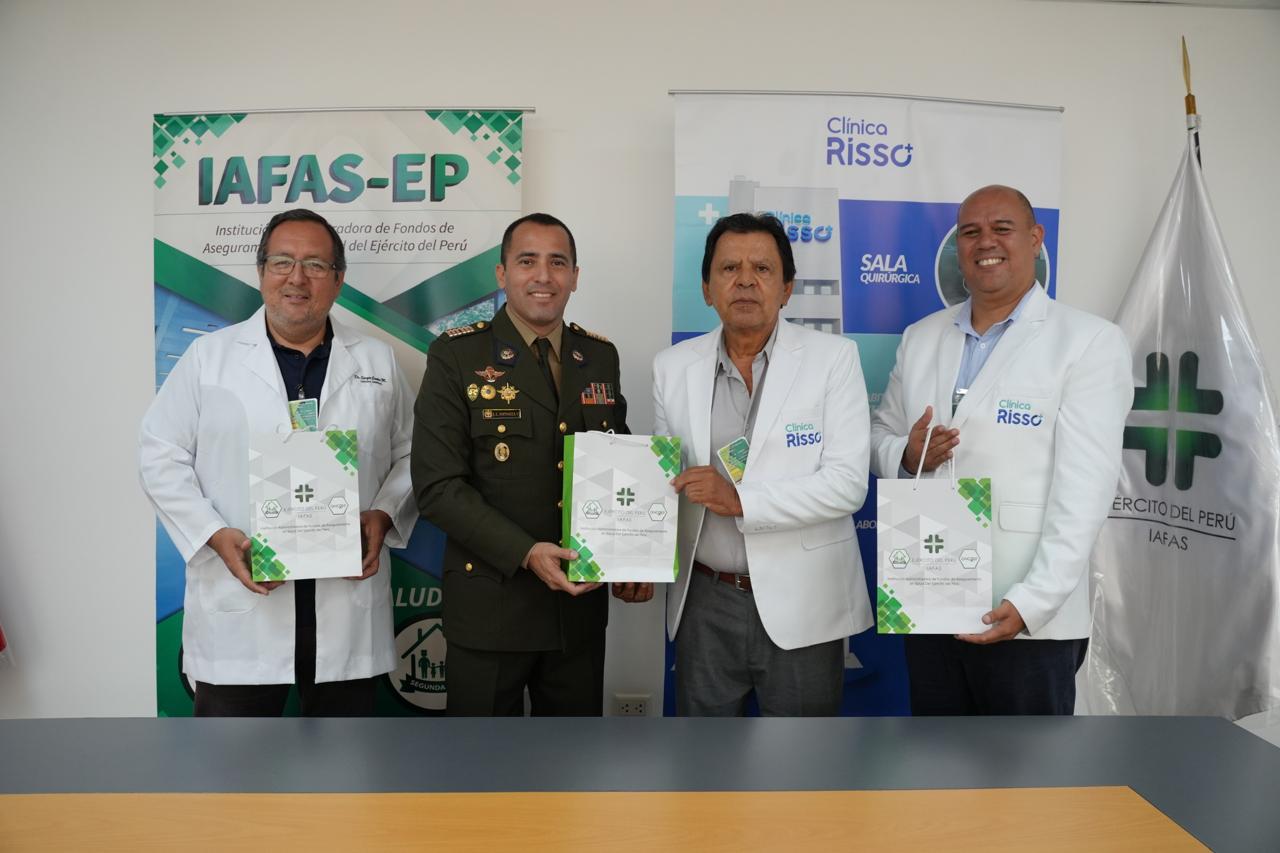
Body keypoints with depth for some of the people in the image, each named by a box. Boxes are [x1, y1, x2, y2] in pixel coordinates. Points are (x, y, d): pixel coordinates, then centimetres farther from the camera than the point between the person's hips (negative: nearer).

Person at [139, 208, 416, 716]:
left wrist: (382, 515, -7)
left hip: (349, 611, 2)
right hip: (240, 608, -1)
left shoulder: (377, 361, 8)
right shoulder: (208, 356, 4)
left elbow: (409, 455, 12)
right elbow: (162, 455, 3)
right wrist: (214, 534, -11)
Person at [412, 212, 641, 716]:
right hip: (491, 606, -4)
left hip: (583, 600, 4)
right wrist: (526, 553, -21)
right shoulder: (456, 356, -7)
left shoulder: (600, 357, 7)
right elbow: (438, 485, -13)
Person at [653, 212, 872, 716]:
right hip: (705, 605, 3)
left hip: (800, 605, -2)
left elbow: (847, 483, -13)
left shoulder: (833, 358, -7)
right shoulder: (672, 367, 3)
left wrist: (741, 500, -23)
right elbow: (664, 479, 8)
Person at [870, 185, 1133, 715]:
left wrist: (1031, 603, -19)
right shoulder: (920, 337, 9)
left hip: (1028, 614, -4)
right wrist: (906, 455, -9)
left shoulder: (1091, 342, -6)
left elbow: (1083, 490, -12)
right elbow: (880, 436, 14)